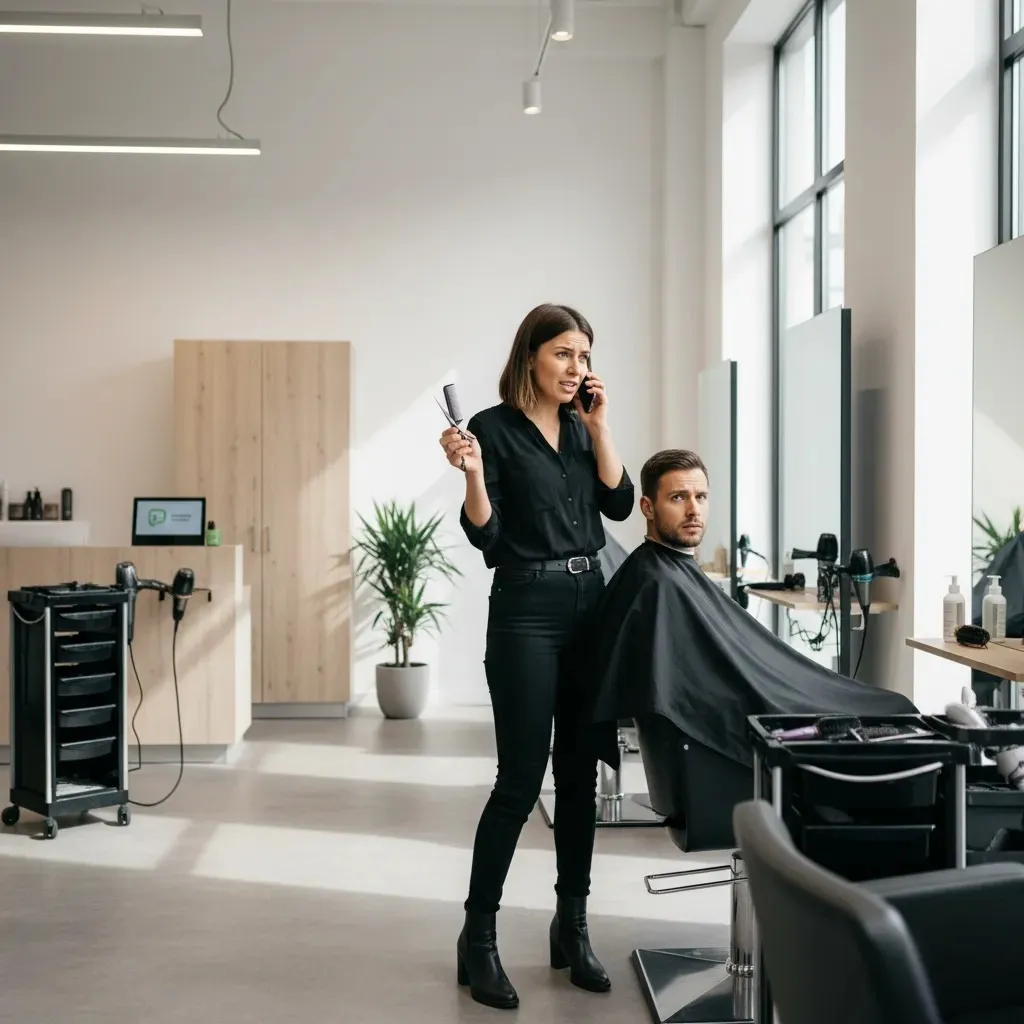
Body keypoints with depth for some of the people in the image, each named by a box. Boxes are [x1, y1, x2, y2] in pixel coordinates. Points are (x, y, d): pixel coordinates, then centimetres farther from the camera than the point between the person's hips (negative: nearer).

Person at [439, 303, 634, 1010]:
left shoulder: (581, 427, 11)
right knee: (521, 779, -7)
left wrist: (599, 423, -3)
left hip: (591, 602, 6)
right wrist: (472, 474, -28)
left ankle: (572, 927, 19)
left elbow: (619, 503, 0)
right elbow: (485, 537, -11)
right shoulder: (494, 428, -7)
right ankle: (479, 936, 5)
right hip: (527, 610, -6)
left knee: (580, 773, 9)